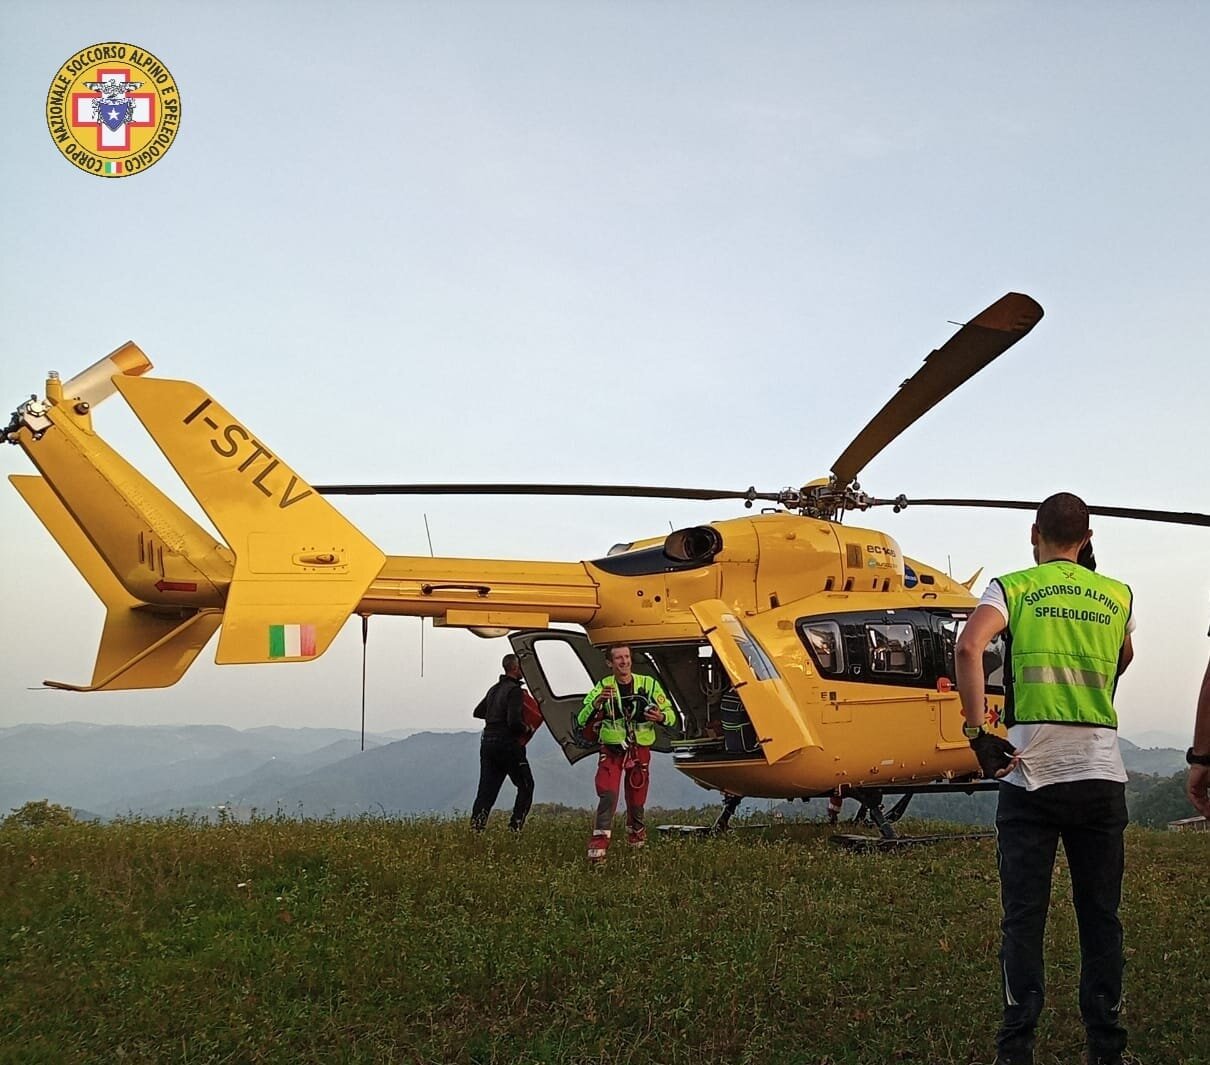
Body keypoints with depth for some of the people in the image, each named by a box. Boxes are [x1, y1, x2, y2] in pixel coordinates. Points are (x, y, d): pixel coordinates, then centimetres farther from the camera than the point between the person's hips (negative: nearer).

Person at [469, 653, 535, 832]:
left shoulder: (494, 689, 14)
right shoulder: (514, 691, -13)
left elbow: (478, 712, 26)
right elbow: (514, 722, -23)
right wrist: (527, 729, -6)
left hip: (487, 742, 8)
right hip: (508, 744, -8)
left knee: (487, 787, 6)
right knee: (526, 785, 7)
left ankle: (476, 825, -5)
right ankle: (515, 826, 0)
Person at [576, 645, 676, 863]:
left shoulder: (648, 684, -1)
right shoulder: (603, 687, -3)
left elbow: (671, 715, 3)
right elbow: (582, 720, -9)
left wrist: (661, 717, -21)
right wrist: (596, 703, -28)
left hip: (640, 751, 2)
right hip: (612, 751, -1)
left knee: (636, 800, 10)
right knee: (608, 795, -19)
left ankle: (636, 837, 38)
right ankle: (597, 847, -20)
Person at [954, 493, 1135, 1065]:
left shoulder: (1013, 587, 3)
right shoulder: (1117, 596, 12)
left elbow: (969, 645, -17)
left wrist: (976, 732, -15)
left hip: (1029, 772, -2)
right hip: (1101, 773, 2)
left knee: (1023, 917, 3)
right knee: (1100, 916, 10)